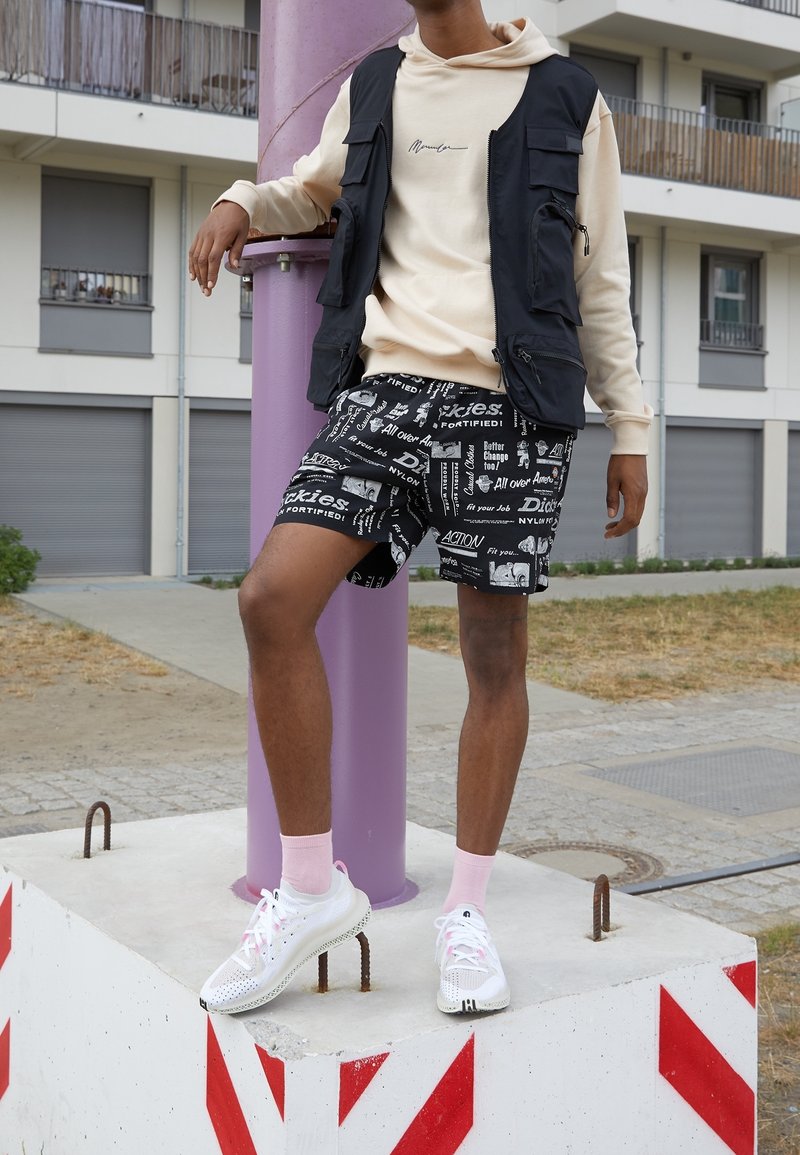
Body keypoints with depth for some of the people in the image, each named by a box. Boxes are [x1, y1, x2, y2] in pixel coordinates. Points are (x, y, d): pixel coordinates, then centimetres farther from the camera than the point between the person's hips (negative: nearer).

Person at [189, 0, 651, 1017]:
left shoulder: (567, 99, 11)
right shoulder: (371, 90, 19)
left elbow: (600, 281, 12)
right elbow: (313, 188, 36)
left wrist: (628, 428, 7)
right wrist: (241, 205, 14)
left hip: (511, 401, -2)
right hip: (387, 386, 2)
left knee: (494, 649, -1)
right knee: (273, 597, -17)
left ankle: (466, 913, 14)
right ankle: (312, 889, -4)